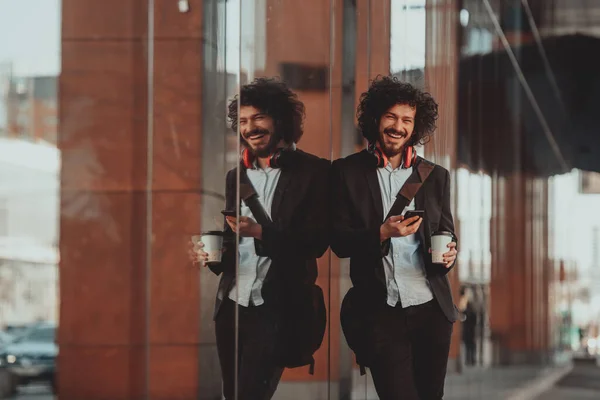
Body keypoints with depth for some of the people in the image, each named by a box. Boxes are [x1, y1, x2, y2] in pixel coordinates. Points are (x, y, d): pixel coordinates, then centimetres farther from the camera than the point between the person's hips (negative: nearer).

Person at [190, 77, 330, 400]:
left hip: (279, 308, -6)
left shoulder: (314, 172, -5)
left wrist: (261, 232, -23)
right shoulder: (236, 176, 14)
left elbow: (317, 240, -11)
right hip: (232, 304, 6)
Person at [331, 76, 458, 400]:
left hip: (430, 308, 3)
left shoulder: (435, 176, 10)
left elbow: (446, 233, 15)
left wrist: (448, 252, -9)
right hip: (378, 310, -3)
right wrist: (381, 234, -20)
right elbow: (339, 242, -2)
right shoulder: (347, 172, 1)